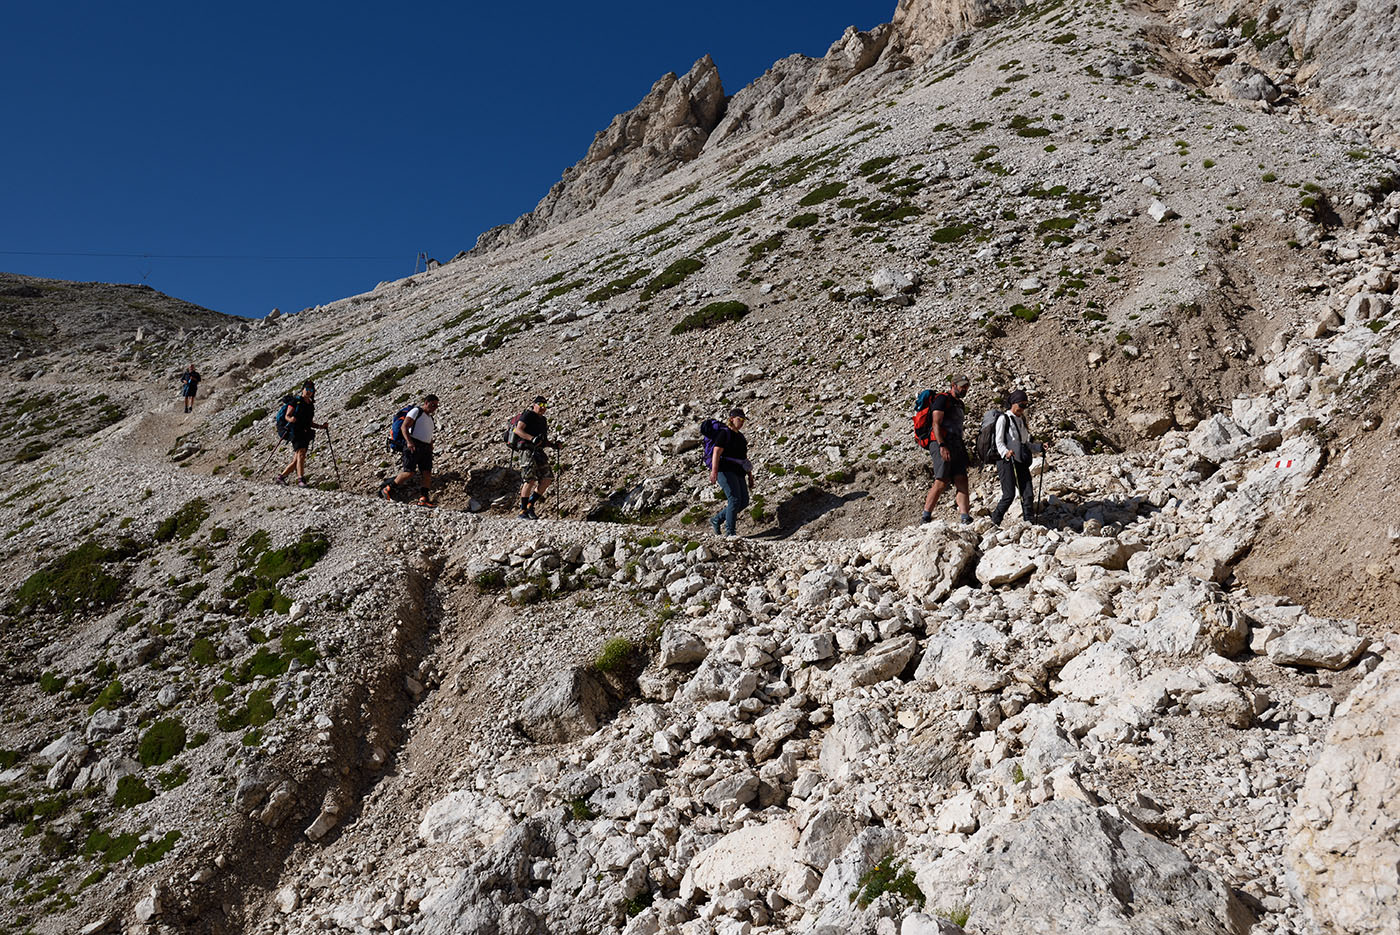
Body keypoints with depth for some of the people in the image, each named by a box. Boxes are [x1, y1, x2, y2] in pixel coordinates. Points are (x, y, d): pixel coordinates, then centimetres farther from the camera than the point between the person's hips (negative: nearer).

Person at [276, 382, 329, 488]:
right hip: (296, 432, -6)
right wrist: (291, 419, -23)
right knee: (301, 454, -24)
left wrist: (321, 426, 10)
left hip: (306, 434, 6)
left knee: (296, 461, 4)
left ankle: (281, 476, 18)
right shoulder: (296, 401, 3)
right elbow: (287, 416, -1)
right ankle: (301, 480, -32)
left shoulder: (311, 405, 20)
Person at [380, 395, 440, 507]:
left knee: (427, 473, -5)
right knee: (409, 472, -15)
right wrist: (409, 442, -24)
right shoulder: (416, 411, 0)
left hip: (426, 448, 8)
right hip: (413, 446, -8)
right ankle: (387, 490, -2)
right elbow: (404, 427, -11)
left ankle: (423, 499, -6)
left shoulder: (430, 419, 25)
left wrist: (431, 451, 21)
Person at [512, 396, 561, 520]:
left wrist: (553, 445, 13)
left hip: (538, 452, 8)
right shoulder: (528, 415, -1)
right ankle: (523, 511, -9)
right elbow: (518, 430, -15)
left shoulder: (543, 420, 24)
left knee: (548, 478, -2)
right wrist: (532, 438, -27)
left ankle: (530, 505, 7)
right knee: (530, 480, -15)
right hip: (528, 450, -8)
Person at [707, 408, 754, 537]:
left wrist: (750, 475, 22)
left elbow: (745, 458, 25)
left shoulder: (740, 436, 21)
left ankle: (716, 520, 14)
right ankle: (729, 532, -11)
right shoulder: (725, 433, -6)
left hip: (738, 473, 9)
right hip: (725, 471, -9)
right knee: (735, 499, -17)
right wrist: (714, 471, -29)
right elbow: (716, 452, -17)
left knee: (744, 501, 2)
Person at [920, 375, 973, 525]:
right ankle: (925, 517, -8)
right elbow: (936, 424, -12)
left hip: (956, 446, 9)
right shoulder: (943, 399, -2)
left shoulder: (959, 404, 26)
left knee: (962, 481, -4)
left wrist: (963, 449, 24)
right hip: (942, 445, -9)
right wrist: (942, 445, -22)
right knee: (941, 482, -13)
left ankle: (965, 518, -11)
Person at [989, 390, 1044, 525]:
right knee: (1009, 495, -10)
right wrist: (1006, 452, -28)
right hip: (1006, 460, -7)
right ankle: (994, 522, 4)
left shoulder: (1022, 420, 19)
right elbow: (999, 441, -9)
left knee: (1028, 493, -4)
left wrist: (1039, 447, 6)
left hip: (1021, 462, 7)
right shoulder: (1003, 418, -1)